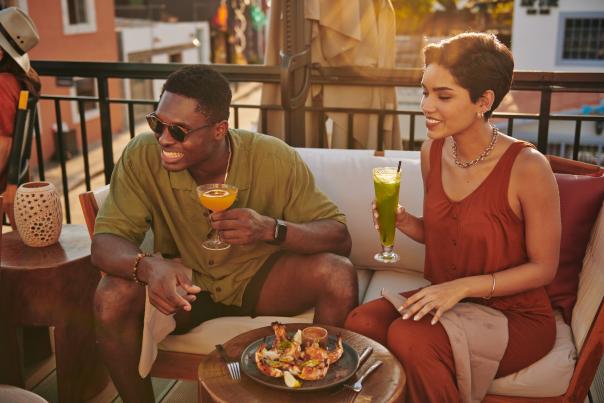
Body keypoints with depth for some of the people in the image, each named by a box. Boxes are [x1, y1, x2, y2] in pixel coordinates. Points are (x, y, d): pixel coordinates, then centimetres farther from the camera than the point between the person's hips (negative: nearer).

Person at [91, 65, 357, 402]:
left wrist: (272, 229, -38)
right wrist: (148, 266, -42)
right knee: (112, 297, -28)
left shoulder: (274, 158, -20)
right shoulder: (143, 156, -18)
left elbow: (340, 238, -17)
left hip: (260, 279, 0)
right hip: (184, 283, 1)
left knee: (340, 275, -26)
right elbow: (105, 241, -18)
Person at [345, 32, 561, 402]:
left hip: (516, 315, -5)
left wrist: (463, 286, -22)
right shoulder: (433, 151, -2)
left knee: (409, 337, -29)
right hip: (446, 299, 5)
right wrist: (404, 223, -10)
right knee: (361, 322, -20)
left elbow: (544, 267, -12)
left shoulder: (527, 167, -20)